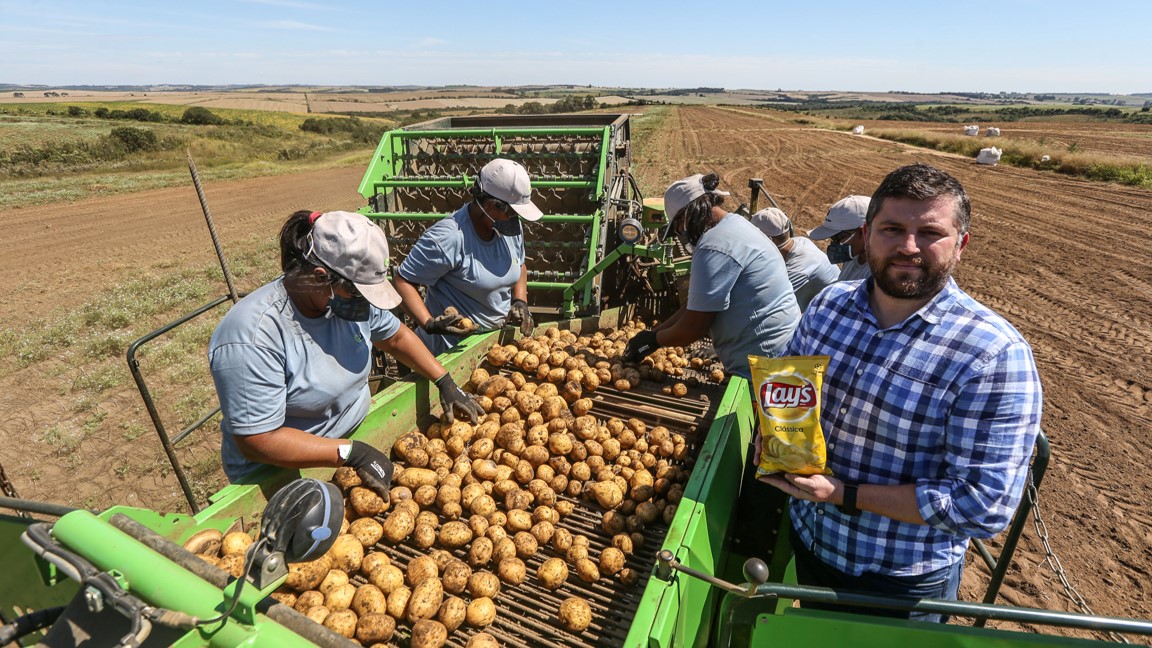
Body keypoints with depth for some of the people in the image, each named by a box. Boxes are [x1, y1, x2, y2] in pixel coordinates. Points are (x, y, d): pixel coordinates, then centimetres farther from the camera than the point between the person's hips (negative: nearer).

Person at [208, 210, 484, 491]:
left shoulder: (350, 296, -8)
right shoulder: (253, 336, -28)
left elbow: (396, 337, 9)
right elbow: (257, 441, -26)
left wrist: (444, 381, 0)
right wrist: (352, 453, -29)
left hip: (357, 433, 6)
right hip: (284, 475, -6)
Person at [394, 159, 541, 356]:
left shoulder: (511, 227, -5)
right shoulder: (449, 238, -27)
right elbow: (403, 281, -20)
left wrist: (520, 301, -3)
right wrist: (429, 323, -32)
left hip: (500, 336, 7)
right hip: (454, 347, -7)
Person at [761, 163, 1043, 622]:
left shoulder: (994, 354, -25)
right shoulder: (829, 303, -9)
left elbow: (985, 508, -25)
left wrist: (844, 494, -28)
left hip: (903, 581, -4)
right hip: (805, 539, 5)